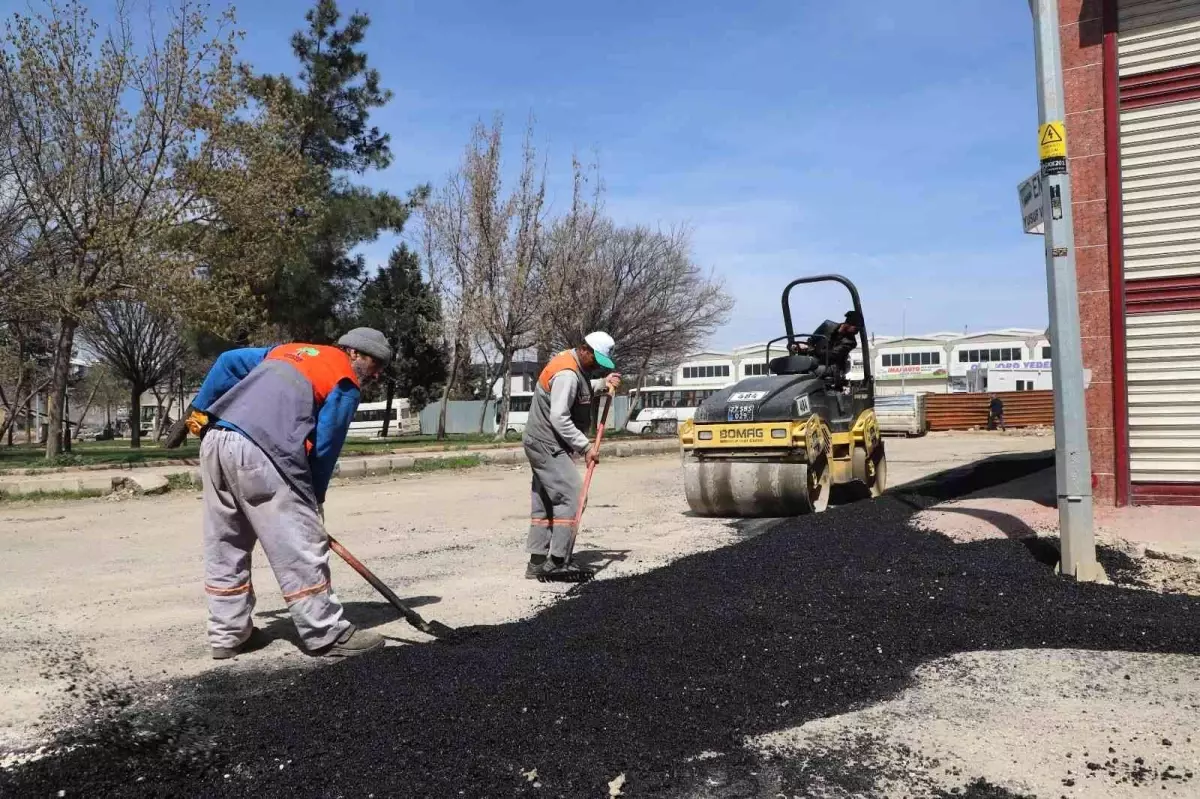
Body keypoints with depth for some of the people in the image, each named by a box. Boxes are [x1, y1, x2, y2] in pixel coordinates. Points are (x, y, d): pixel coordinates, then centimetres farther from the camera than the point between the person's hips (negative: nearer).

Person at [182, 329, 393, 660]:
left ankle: (228, 634, 25)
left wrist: (199, 410, 25)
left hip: (214, 440, 8)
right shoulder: (345, 384, 6)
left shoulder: (288, 350, 27)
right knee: (300, 546, -1)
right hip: (259, 450, -8)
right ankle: (326, 634, 6)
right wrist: (314, 502, 12)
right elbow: (324, 448, 3)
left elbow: (228, 362, 24)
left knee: (225, 547, 16)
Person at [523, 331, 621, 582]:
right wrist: (585, 447, -22)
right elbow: (559, 419, -25)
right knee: (570, 496, -13)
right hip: (547, 445, -11)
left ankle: (537, 562, 17)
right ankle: (557, 562, -12)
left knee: (545, 502, 12)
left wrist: (602, 384, 12)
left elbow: (578, 391, 28)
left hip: (542, 444, 11)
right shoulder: (567, 374, -20)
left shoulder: (574, 366, 11)